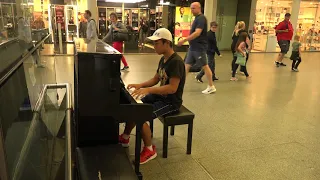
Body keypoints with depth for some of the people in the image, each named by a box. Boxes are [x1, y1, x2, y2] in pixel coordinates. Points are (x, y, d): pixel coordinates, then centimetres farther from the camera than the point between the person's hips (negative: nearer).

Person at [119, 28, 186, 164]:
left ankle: (149, 150, -3)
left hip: (171, 101, -10)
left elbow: (172, 88, -30)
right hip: (160, 96, 10)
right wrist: (140, 85, -2)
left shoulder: (176, 62, -23)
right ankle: (124, 138, 26)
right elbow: (155, 79, 15)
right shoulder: (163, 59, 7)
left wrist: (148, 90, -34)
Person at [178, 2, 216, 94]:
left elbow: (197, 33, -27)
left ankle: (211, 87, 12)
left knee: (205, 66, 0)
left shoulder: (201, 18, -15)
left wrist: (184, 40, -29)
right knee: (187, 65, 8)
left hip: (199, 47, -9)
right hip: (193, 47, 9)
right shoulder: (197, 18, 14)